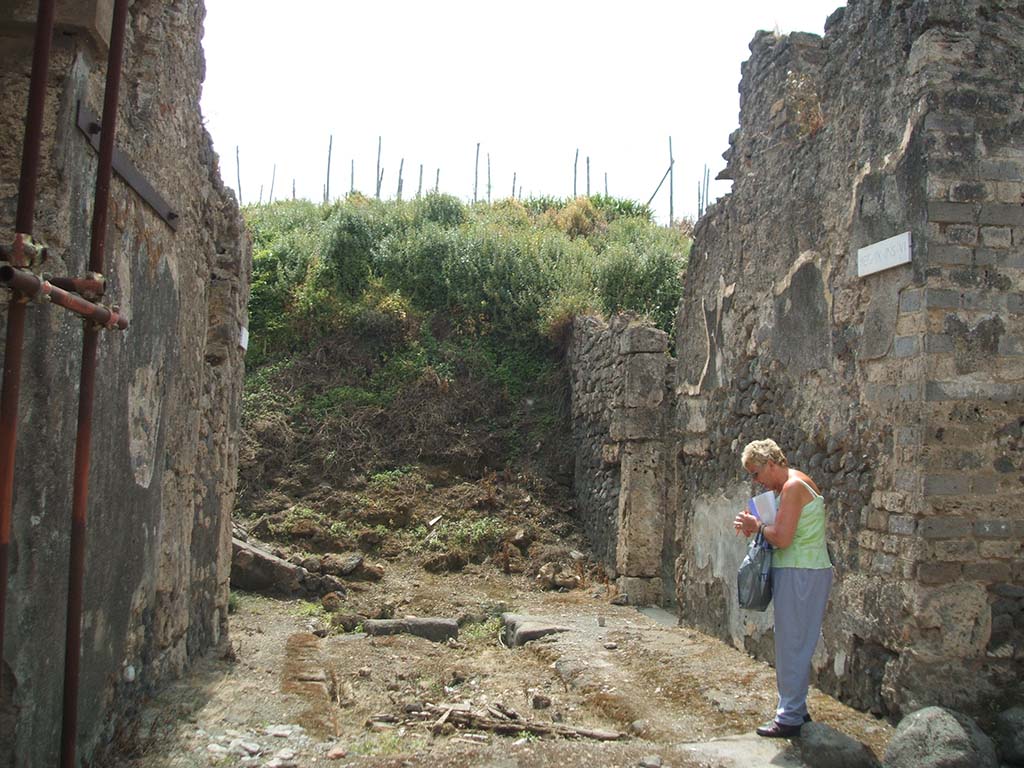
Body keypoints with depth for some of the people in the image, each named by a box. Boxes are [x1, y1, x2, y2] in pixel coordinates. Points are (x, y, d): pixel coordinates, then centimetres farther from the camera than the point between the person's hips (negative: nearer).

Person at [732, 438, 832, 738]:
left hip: (801, 575, -10)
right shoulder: (787, 486, 15)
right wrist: (753, 527, 4)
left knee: (792, 645, -4)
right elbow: (784, 531, 19)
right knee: (794, 643, 17)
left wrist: (758, 525, -6)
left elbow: (782, 538, -23)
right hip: (801, 571, 10)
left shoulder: (793, 486, -17)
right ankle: (795, 708, 27)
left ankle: (789, 718, 4)